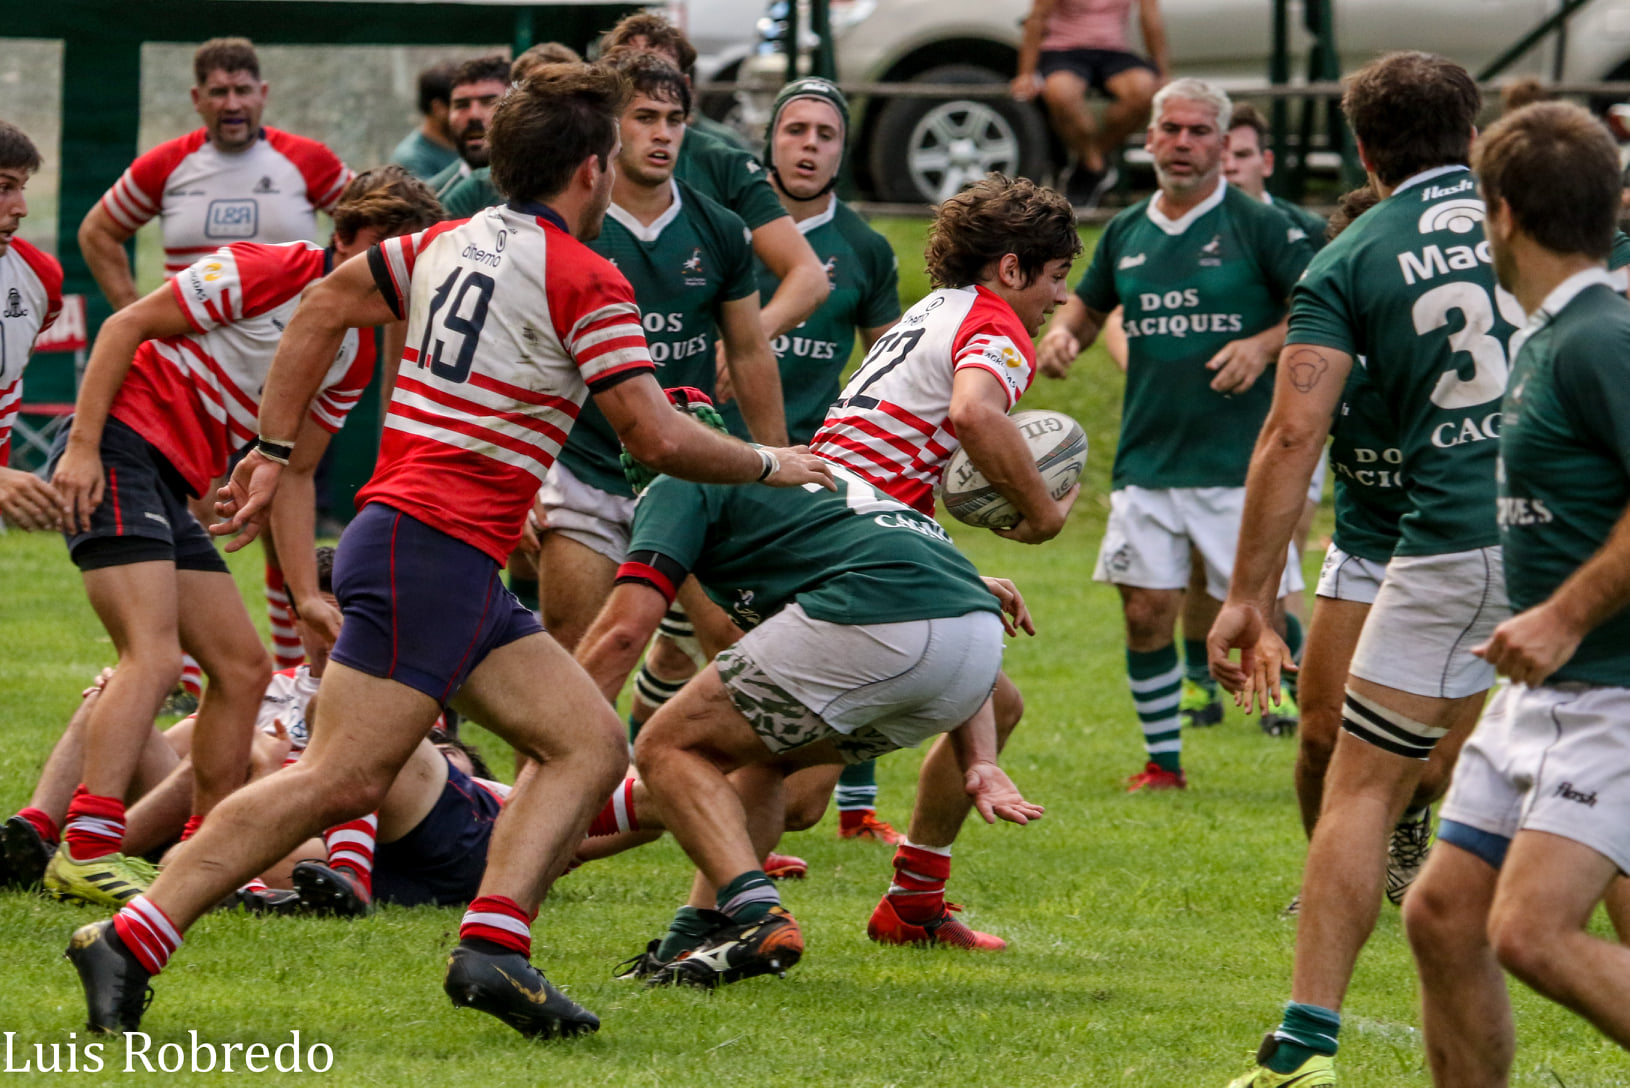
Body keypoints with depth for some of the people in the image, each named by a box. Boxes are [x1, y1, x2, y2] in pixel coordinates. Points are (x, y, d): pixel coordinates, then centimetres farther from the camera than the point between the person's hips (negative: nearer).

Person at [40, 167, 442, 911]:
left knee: (244, 669, 9)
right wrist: (82, 446, -17)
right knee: (155, 655, -22)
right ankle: (86, 851, -29)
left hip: (174, 488, 9)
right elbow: (125, 327, -11)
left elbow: (293, 472, 20)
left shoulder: (359, 351, 13)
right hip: (117, 452, -9)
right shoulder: (269, 272, -11)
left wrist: (305, 594, 12)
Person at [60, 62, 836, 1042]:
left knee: (591, 745, 5)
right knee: (344, 781, -13)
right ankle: (130, 940, -14)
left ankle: (493, 946, -10)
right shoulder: (584, 281, -10)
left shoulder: (451, 243, 14)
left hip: (468, 574, 10)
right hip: (431, 549, -10)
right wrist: (770, 465, 5)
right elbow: (658, 439, -12)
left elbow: (325, 307, 21)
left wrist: (274, 451, 25)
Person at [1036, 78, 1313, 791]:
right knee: (1146, 613, 3)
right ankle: (1162, 761, 17)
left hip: (1240, 463, -4)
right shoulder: (1126, 233, 11)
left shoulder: (1258, 226, -3)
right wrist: (1062, 335, 5)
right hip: (1147, 460, 4)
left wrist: (1264, 345, -17)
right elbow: (1089, 305, 26)